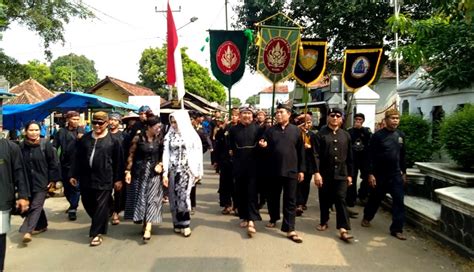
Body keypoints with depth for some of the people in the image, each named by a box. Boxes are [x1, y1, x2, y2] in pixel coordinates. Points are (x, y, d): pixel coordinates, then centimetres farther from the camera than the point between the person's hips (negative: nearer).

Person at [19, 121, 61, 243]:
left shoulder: (46, 144, -9)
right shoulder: (22, 146, 0)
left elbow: (53, 163, -7)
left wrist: (53, 179, -10)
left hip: (42, 181, -4)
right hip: (27, 182, 4)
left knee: (36, 206, -7)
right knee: (35, 205, 15)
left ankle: (27, 231, -8)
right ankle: (42, 225, 31)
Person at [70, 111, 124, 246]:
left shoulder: (113, 140, -3)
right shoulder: (85, 138, 10)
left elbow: (118, 161, -2)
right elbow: (77, 158, 12)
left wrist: (118, 179, -4)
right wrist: (74, 175, 9)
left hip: (104, 179, -5)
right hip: (86, 178, 5)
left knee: (101, 207, -1)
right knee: (88, 204, 13)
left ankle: (96, 233, 9)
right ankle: (100, 224, 36)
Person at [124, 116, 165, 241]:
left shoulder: (160, 139, -2)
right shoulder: (138, 138, -8)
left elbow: (163, 154, 6)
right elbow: (131, 155, -4)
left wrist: (161, 164, -11)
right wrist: (128, 171, -6)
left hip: (154, 172, 1)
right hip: (140, 171, 0)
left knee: (151, 198, -4)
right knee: (140, 197, 8)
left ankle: (148, 228, -4)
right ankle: (144, 223, 26)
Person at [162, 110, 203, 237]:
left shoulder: (192, 135, -1)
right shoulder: (169, 136, 3)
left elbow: (197, 154, 0)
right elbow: (166, 154, 0)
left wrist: (198, 172, -3)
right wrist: (165, 173, -6)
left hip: (187, 170, -2)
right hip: (173, 170, 2)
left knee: (184, 196, -5)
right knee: (175, 197, 5)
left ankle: (185, 224, 7)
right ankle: (178, 223, 16)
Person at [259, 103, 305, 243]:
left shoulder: (296, 130, 2)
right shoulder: (270, 130, 5)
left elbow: (301, 151, 4)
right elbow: (266, 149, 5)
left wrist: (301, 170, 1)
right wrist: (263, 146, -19)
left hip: (291, 170, -2)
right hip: (274, 170, 2)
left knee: (290, 200, 1)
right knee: (273, 197, 14)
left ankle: (290, 229, 5)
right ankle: (273, 219, 36)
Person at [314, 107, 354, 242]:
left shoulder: (345, 135, 7)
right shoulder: (321, 134, -2)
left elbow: (349, 157, 10)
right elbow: (316, 155, -8)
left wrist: (349, 174, 8)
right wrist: (316, 172, -16)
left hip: (341, 174, 1)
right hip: (325, 173, -1)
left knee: (341, 200, -4)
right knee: (324, 200, 10)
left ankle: (343, 230, -5)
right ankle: (324, 222, 30)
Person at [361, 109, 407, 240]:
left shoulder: (401, 135, 5)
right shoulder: (378, 135, -11)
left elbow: (402, 155, 13)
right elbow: (371, 156, -12)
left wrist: (404, 172, 14)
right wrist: (371, 174, -15)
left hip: (396, 175, 4)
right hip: (380, 175, -3)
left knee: (399, 201, -3)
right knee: (375, 198, 12)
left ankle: (397, 229, 5)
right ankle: (367, 217, 36)